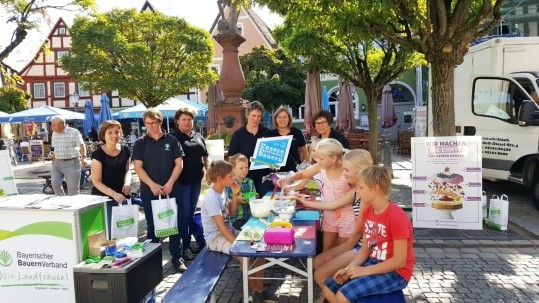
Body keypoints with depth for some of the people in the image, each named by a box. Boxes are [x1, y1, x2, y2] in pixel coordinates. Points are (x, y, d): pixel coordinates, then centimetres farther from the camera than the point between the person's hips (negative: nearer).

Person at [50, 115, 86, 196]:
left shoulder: (74, 132, -7)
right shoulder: (54, 134, 13)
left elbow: (82, 145, -18)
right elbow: (55, 150, 21)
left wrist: (83, 158, -33)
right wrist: (53, 163, 22)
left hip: (72, 163, -5)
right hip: (57, 163, 5)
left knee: (73, 187, -1)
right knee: (55, 184, -5)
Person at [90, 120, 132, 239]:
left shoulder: (125, 151, 0)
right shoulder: (98, 154, -14)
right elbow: (96, 181, -13)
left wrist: (127, 182, -6)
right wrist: (114, 194, -25)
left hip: (122, 197, 4)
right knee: (107, 232, -3)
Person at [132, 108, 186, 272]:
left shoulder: (171, 141, 3)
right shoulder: (140, 144, 4)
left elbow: (179, 164, 1)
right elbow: (138, 167, -1)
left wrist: (170, 183, -11)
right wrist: (152, 185, -14)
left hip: (172, 189, 0)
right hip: (149, 191, 0)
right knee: (152, 226, 9)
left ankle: (177, 258, 14)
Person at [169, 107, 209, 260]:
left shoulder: (198, 137, 11)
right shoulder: (172, 137, -7)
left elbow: (205, 156, 18)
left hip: (196, 179, 6)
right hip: (182, 181, -6)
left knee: (192, 211, 15)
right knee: (184, 213, 0)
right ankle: (185, 246, 9)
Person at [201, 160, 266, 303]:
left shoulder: (222, 192, 4)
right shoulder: (211, 198, -22)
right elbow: (221, 226, -25)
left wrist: (235, 195, 2)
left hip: (229, 231, 9)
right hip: (216, 237, -9)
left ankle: (260, 289, 4)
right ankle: (255, 291, -8)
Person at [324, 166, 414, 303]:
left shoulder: (396, 216, -24)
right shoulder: (368, 212, 2)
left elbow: (399, 261, -22)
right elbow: (365, 249, 8)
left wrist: (364, 271, -20)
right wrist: (349, 268, -8)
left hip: (396, 273, -8)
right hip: (374, 264, 8)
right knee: (329, 288, 1)